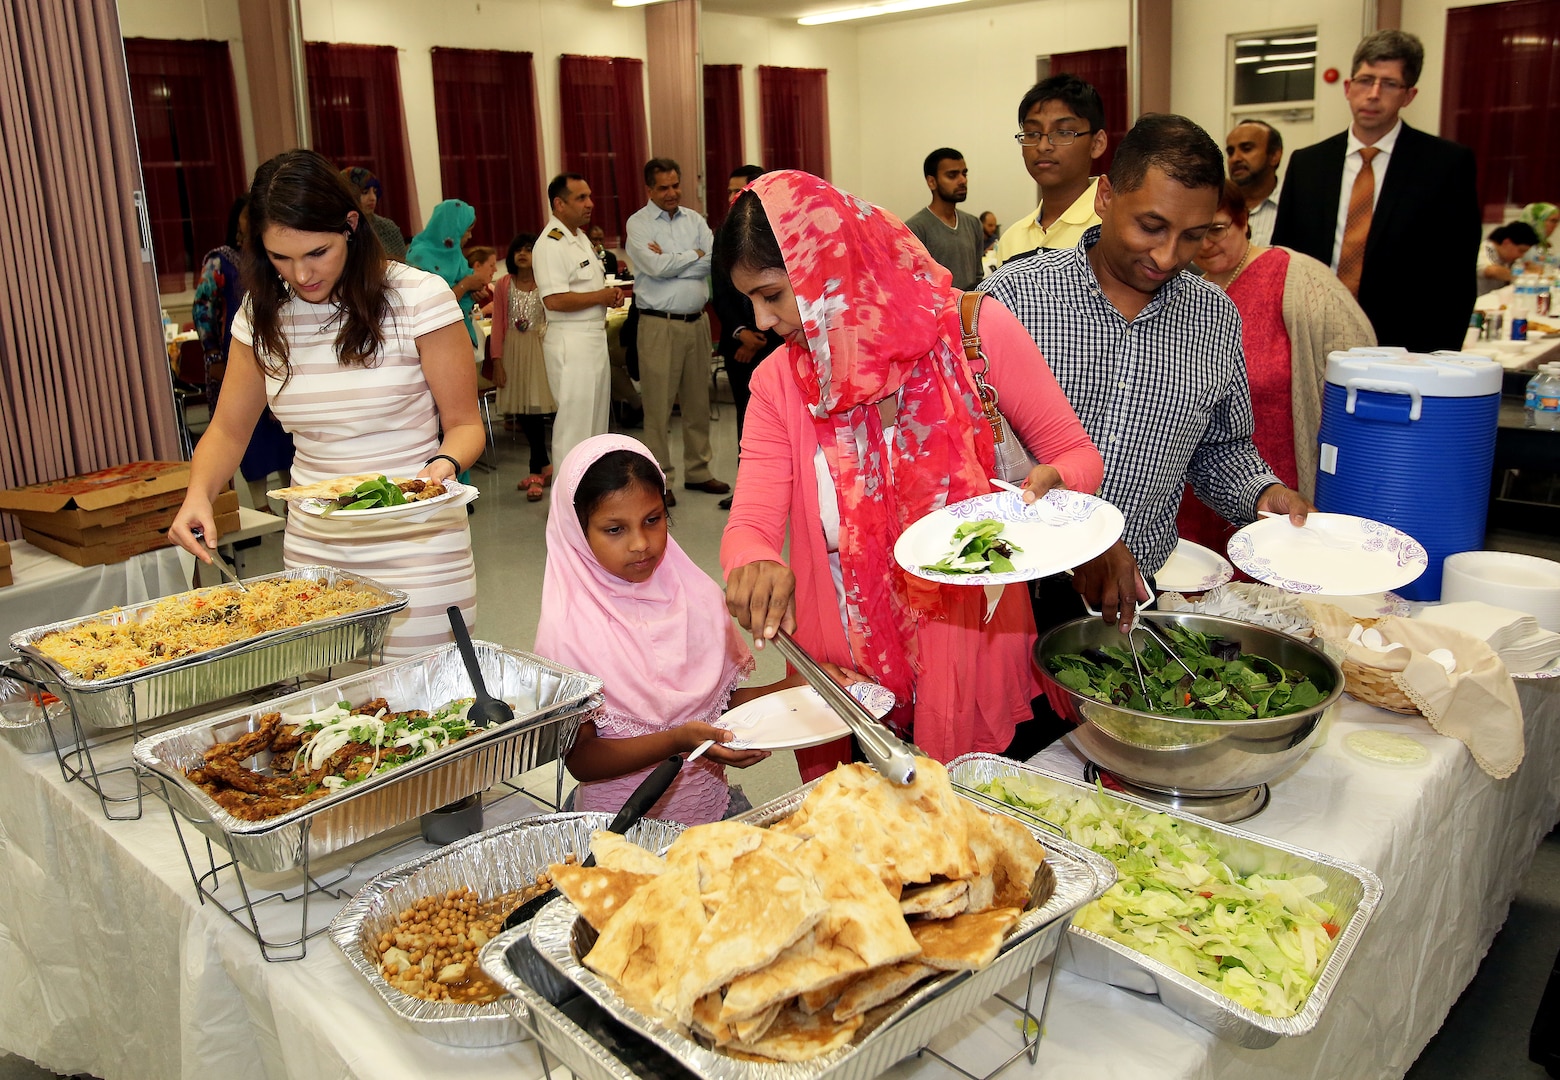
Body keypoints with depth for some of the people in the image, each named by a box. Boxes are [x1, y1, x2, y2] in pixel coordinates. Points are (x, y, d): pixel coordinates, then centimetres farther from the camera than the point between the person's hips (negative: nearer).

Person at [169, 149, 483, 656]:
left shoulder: (418, 298, -9)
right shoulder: (262, 315, 4)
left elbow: (463, 424, -5)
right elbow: (229, 429, 10)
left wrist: (444, 465, -26)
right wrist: (198, 495, -8)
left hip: (417, 549, -3)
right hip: (312, 551, 4)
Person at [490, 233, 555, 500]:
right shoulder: (503, 286, 6)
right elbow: (498, 325, 4)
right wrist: (497, 361, -2)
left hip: (539, 347, -3)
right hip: (512, 350, 3)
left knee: (535, 407, -7)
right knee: (521, 411, 4)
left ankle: (536, 473, 1)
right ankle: (545, 465, 20)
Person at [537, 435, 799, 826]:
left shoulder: (696, 596, 1)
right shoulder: (568, 630, -11)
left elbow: (725, 698, 8)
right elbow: (579, 758, -11)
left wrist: (798, 688, -10)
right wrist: (679, 740, -24)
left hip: (711, 807, 3)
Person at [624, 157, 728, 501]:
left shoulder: (694, 220, 11)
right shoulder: (639, 223, -3)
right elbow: (656, 268, -17)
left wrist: (671, 261, -12)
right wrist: (696, 254, -4)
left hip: (697, 321, 5)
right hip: (659, 325, -5)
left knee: (698, 400, 12)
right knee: (658, 404, -2)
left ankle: (698, 471, 23)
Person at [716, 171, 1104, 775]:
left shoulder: (974, 331, -12)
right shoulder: (779, 384, -3)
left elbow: (1076, 454, -3)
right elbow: (749, 526, -9)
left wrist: (1050, 483, -26)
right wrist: (754, 563, -32)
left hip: (976, 652, -2)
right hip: (846, 675, 2)